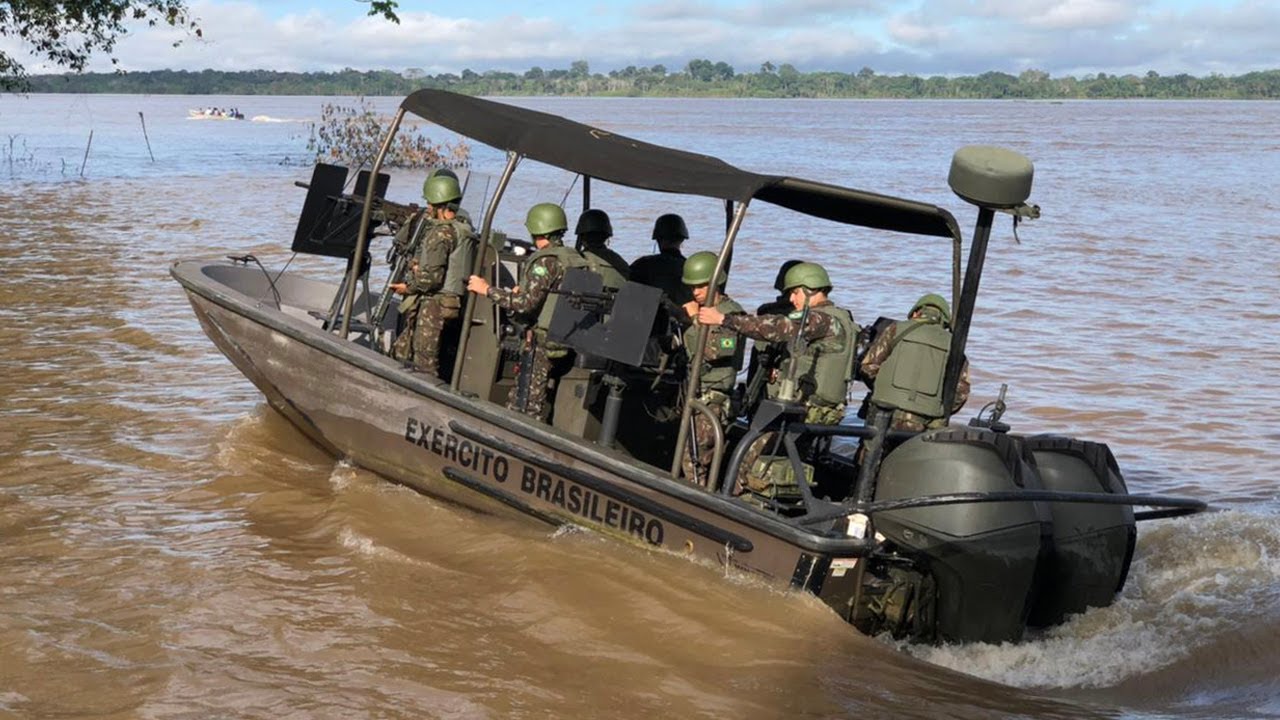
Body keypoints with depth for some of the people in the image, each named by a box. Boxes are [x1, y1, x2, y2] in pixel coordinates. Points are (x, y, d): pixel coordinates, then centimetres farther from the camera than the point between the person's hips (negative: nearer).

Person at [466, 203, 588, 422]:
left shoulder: (546, 261, -16)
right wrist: (525, 291, 26)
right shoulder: (575, 259, 11)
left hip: (541, 343, -9)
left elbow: (525, 304, -22)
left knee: (526, 408, -6)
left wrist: (487, 289, -14)